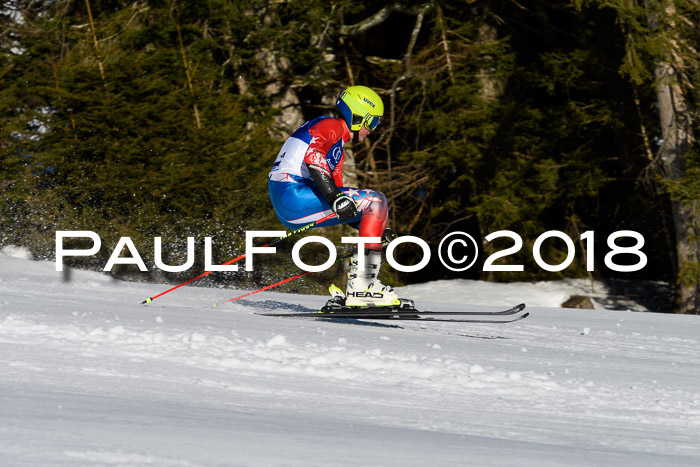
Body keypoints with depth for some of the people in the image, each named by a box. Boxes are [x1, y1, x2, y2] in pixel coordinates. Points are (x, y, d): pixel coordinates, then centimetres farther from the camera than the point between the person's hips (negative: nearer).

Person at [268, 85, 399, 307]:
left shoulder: (338, 148, 28)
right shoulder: (331, 126, -2)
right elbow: (312, 156, -23)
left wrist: (377, 229, 21)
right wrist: (335, 197, -31)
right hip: (293, 195, -10)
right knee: (376, 201, -13)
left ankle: (355, 287, 7)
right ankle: (362, 284, -22)